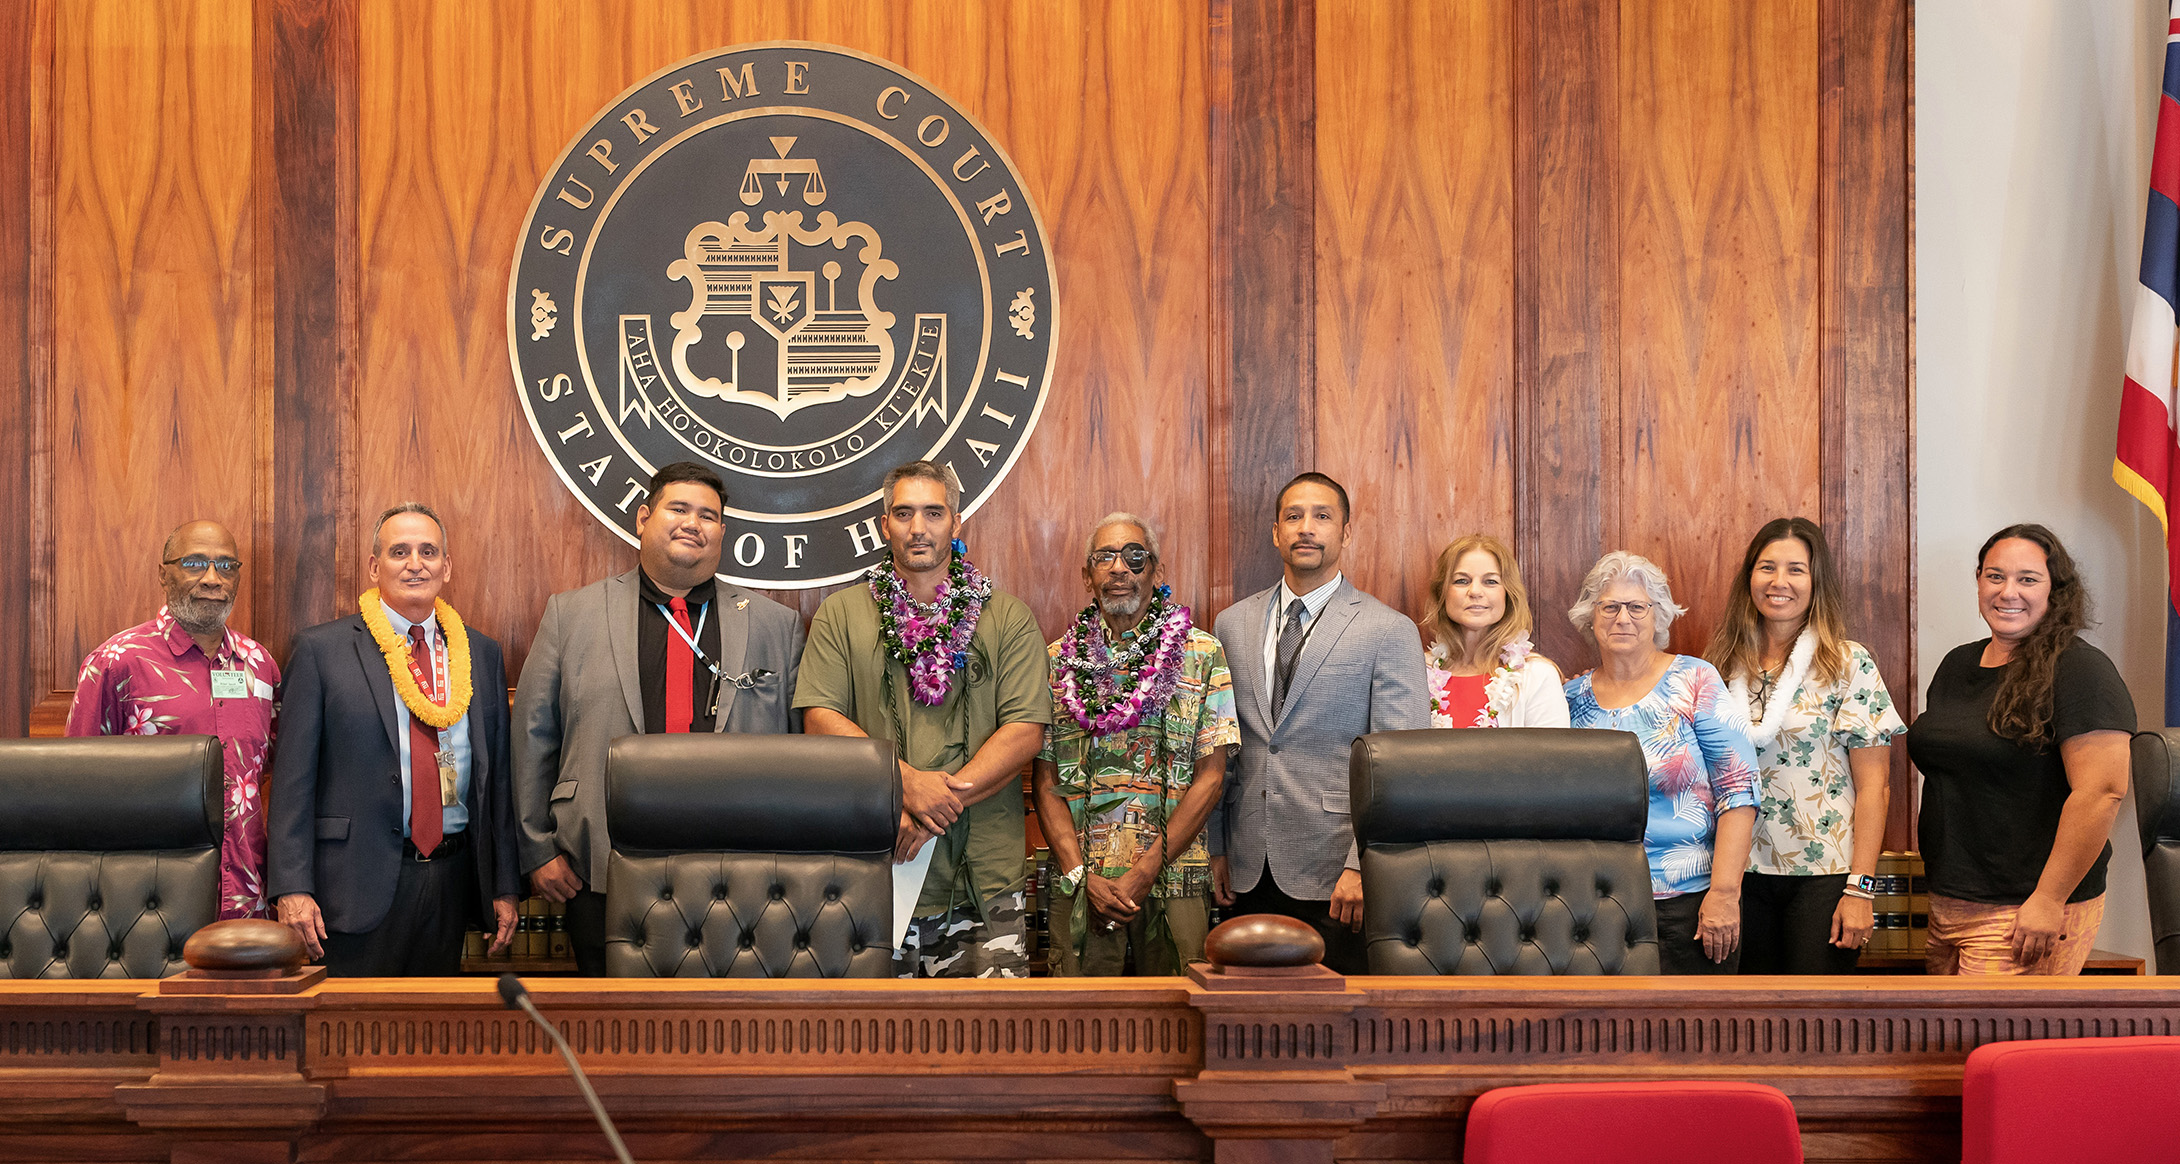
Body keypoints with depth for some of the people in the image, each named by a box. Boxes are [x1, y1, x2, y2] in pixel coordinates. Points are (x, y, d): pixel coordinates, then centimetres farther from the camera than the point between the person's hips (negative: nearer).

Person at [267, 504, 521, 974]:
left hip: (452, 881, 4)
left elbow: (498, 773, 12)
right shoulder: (322, 649, 0)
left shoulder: (482, 653, 11)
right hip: (361, 885, -4)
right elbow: (293, 777, -3)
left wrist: (505, 885, 8)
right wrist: (291, 887, -11)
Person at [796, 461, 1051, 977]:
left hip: (984, 878, 0)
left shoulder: (1008, 619, 9)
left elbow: (1025, 731, -1)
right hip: (872, 872, 0)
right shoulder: (841, 615, 10)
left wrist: (942, 802, -11)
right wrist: (908, 781, -13)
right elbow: (821, 718, 0)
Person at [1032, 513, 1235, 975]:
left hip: (1174, 880, -1)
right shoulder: (1059, 660, 8)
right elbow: (1047, 784, 5)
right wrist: (1083, 875, -8)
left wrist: (1145, 872, -10)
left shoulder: (1204, 655, 3)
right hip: (1079, 883, 1)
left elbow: (1210, 777, -2)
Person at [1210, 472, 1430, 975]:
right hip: (1248, 871, 4)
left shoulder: (1389, 632, -3)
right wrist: (1216, 848, 9)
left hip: (1333, 875, -4)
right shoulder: (1232, 624, 11)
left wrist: (1362, 866, -14)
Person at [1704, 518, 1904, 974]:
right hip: (1743, 873, 4)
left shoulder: (1849, 664, -4)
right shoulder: (1727, 665, 7)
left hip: (1824, 875, -3)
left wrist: (1860, 887, -13)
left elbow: (1874, 787, -7)